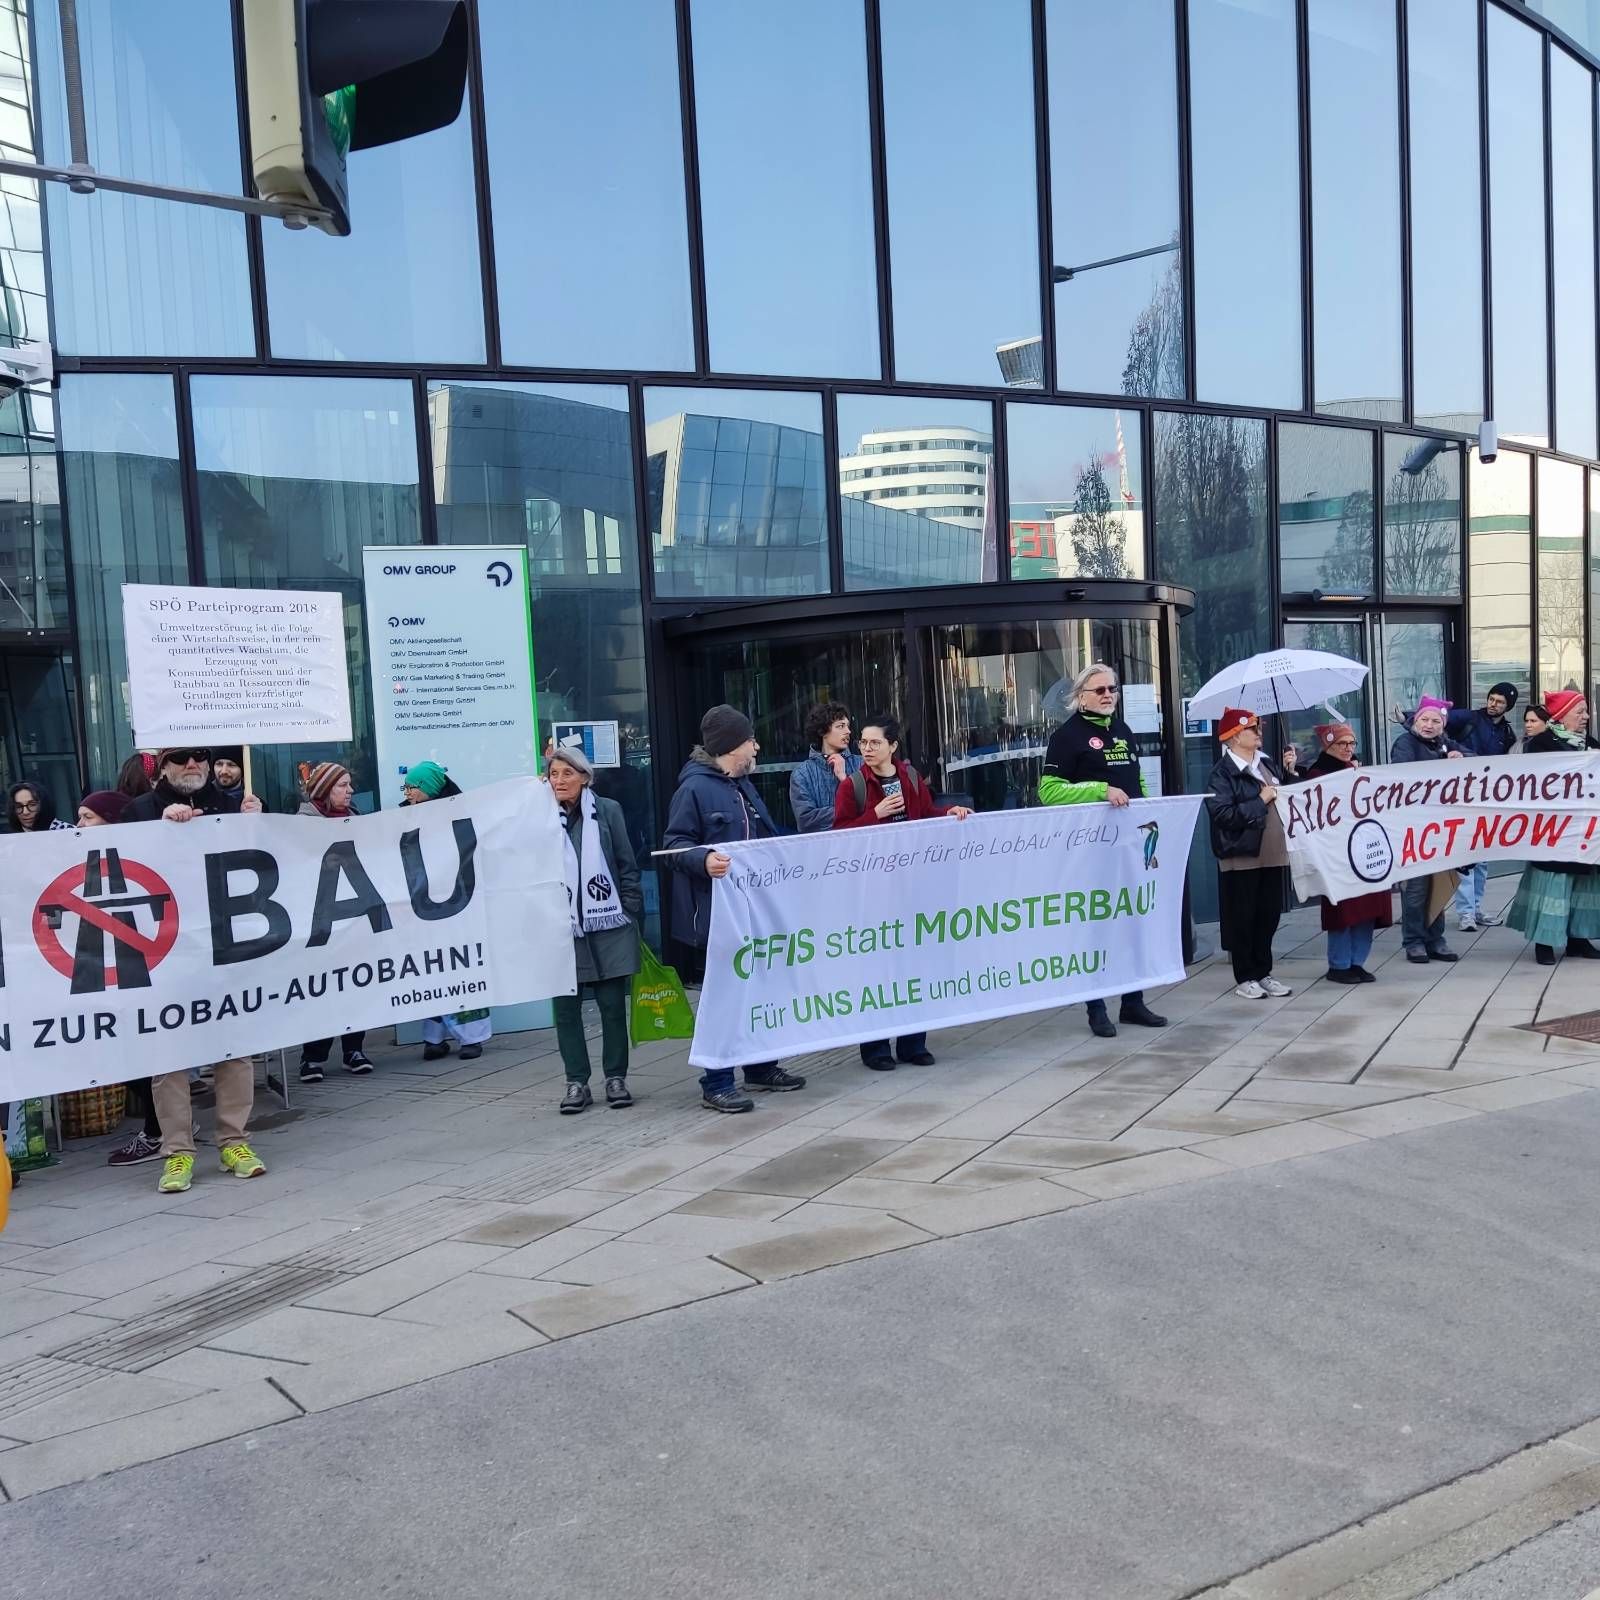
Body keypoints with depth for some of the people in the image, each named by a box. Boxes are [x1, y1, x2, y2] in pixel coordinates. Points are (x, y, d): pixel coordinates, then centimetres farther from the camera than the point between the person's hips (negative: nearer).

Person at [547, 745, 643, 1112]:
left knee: (613, 1004, 6)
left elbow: (627, 866, 5)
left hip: (608, 926, 0)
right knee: (566, 1007, 5)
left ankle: (616, 1078, 18)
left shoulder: (607, 811, 2)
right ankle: (577, 1082, 15)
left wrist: (632, 914, 1)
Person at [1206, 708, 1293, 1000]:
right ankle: (1245, 978, 12)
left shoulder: (1266, 764, 12)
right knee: (1243, 919, 2)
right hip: (1242, 856, -7)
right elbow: (1221, 814, -22)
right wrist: (1260, 801, -17)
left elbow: (1279, 799, 25)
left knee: (1269, 916, 10)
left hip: (1271, 853, 7)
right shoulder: (1223, 772, -10)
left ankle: (1263, 973, 21)